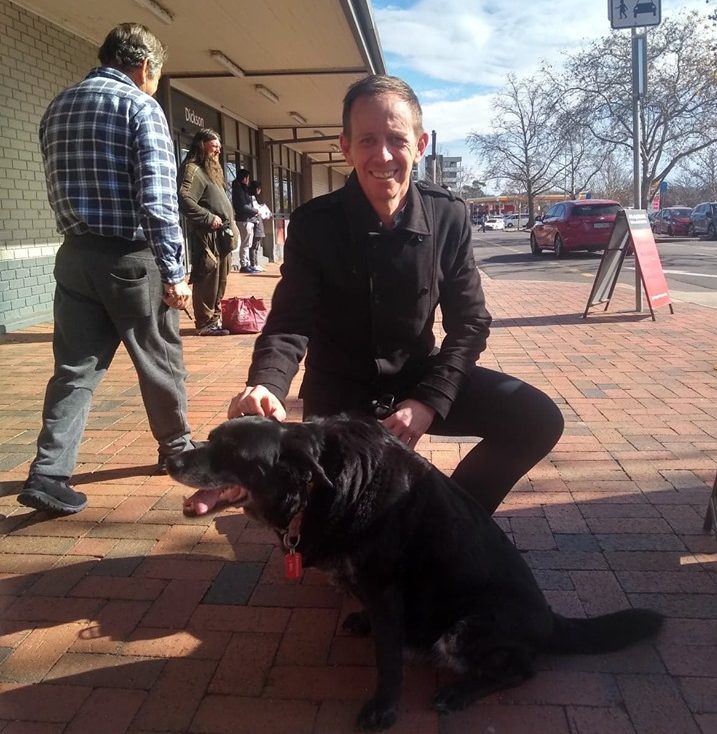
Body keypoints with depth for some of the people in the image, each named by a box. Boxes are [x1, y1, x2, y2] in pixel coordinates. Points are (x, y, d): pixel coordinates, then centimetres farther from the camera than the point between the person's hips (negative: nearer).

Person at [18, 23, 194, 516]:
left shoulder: (57, 108, 14)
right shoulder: (140, 106, -8)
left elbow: (60, 189, 17)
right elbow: (158, 198, -16)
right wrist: (174, 272, -14)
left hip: (75, 254, 6)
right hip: (130, 257, -5)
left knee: (76, 367, 7)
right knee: (160, 359, 12)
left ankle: (49, 473, 0)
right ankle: (177, 446, 29)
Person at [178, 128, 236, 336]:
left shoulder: (211, 170, 22)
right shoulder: (193, 169, -10)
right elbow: (184, 200, -23)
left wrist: (230, 224, 17)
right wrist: (209, 218, -20)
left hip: (221, 235, 10)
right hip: (206, 235, -10)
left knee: (219, 280, 14)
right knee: (207, 280, -8)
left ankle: (216, 317, 24)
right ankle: (205, 323, -4)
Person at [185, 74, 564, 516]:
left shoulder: (449, 217, -9)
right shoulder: (313, 223, -14)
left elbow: (469, 322, -6)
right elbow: (290, 325, -18)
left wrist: (429, 401, -21)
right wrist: (266, 387, -41)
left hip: (419, 378, 2)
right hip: (339, 396, -2)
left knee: (538, 418, -14)